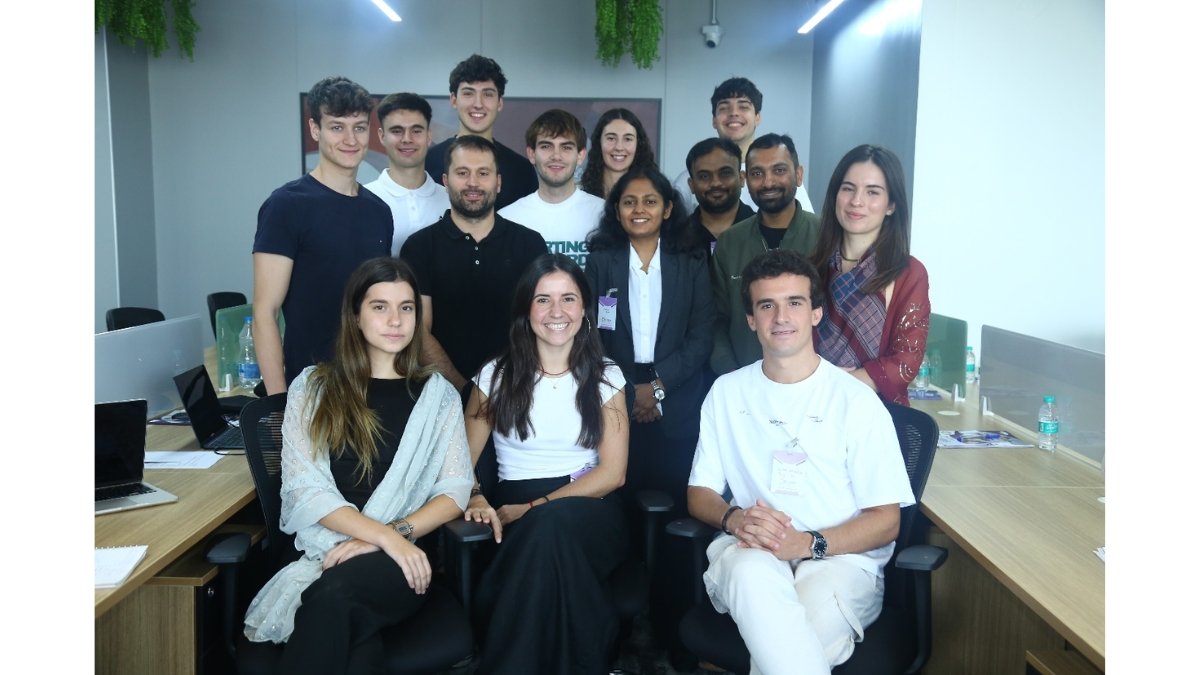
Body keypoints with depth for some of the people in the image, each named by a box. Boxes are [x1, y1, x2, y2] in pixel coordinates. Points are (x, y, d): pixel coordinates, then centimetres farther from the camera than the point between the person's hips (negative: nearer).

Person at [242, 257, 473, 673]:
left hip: (403, 560, 0)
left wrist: (398, 534, -14)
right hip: (324, 554, 0)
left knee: (333, 595, -34)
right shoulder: (312, 388, 11)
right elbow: (303, 488, -1)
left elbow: (456, 490, 5)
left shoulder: (437, 394, 12)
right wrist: (386, 536, -14)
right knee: (352, 636, -35)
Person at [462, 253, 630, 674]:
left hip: (587, 514, 0)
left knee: (551, 524, -38)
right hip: (517, 518, 0)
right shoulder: (496, 375, 7)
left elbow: (612, 473, -1)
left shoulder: (605, 377, 7)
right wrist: (474, 498, -17)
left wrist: (536, 508, -13)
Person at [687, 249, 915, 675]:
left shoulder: (856, 400, 3)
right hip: (748, 549, 2)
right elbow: (699, 493, 13)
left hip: (839, 557, -1)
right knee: (752, 570, -36)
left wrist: (809, 543, -17)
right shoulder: (726, 393, 12)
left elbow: (886, 521, 1)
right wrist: (734, 519, -11)